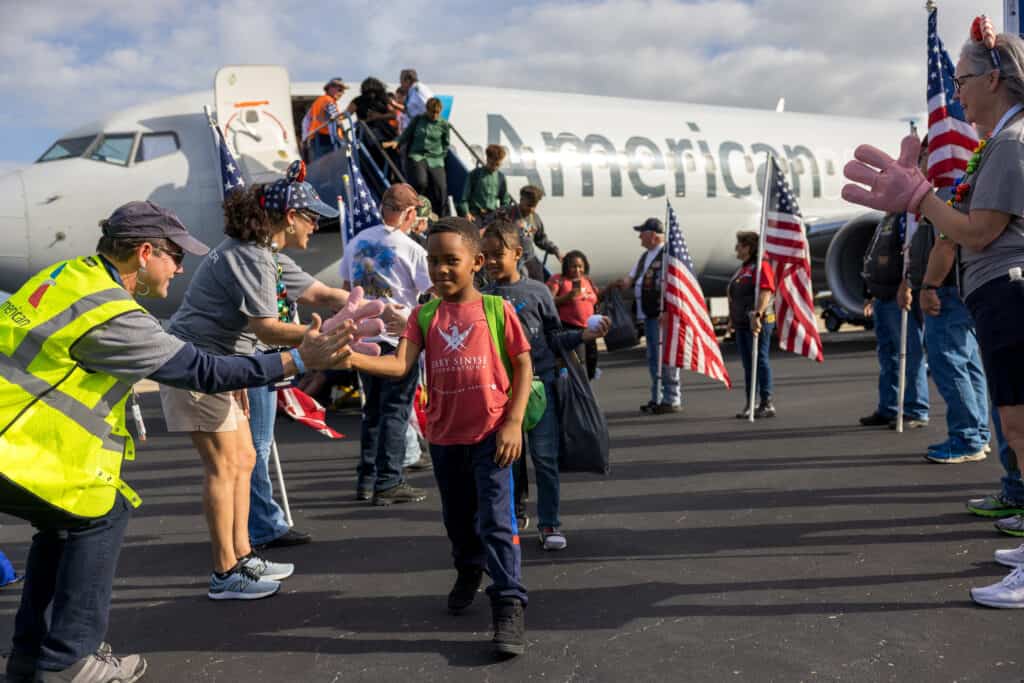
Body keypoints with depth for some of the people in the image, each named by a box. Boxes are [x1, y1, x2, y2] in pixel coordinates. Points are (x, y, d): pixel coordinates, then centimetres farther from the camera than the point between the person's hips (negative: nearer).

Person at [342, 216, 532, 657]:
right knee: (458, 517, 21)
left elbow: (523, 366, -4)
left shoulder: (496, 309, -5)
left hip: (491, 433, -4)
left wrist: (513, 423, -12)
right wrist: (354, 359, -30)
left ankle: (509, 605, 0)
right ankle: (468, 571, 46)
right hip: (444, 437, 4)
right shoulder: (423, 316, 1)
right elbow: (399, 365, -12)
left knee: (495, 520, -8)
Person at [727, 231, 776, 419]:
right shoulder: (744, 267, 19)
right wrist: (732, 319, 24)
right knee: (748, 364, 11)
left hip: (757, 323, -9)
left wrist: (757, 314, -32)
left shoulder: (761, 266, -11)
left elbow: (766, 292, -23)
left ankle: (766, 405, 0)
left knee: (760, 361, -6)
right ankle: (750, 405, 16)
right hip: (742, 323, 9)